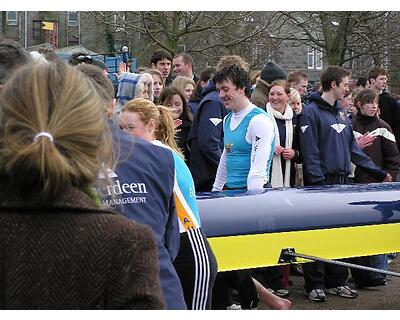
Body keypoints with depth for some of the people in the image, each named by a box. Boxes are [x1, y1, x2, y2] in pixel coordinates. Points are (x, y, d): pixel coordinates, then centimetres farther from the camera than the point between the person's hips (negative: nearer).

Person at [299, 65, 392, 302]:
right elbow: (310, 152, -14)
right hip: (322, 182, -8)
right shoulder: (312, 112, -9)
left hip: (342, 181, 8)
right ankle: (315, 284, 5)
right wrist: (318, 182, -20)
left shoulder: (342, 113, 16)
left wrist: (379, 173, 15)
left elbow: (353, 149, 18)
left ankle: (337, 281, 20)